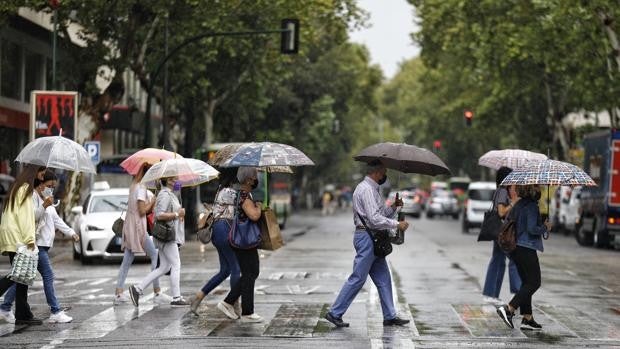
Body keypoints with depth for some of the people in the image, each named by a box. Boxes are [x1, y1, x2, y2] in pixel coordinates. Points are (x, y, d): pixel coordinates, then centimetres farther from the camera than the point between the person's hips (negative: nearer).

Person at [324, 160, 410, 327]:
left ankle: (390, 316, 13)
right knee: (358, 278, -7)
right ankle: (335, 313, -1)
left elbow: (380, 214, 20)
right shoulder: (366, 189, -14)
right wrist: (397, 224, -17)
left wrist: (393, 207, 6)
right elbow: (375, 219, -22)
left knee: (383, 279, 10)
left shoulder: (371, 189, 20)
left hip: (373, 240, 11)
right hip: (366, 237, -11)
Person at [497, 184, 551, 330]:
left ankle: (527, 318, 13)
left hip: (515, 248, 9)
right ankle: (508, 309, -14)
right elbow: (532, 229, -22)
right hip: (527, 249, -9)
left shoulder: (518, 205, 13)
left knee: (527, 282, 13)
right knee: (534, 282, -3)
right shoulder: (531, 206, -14)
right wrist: (545, 227, -3)